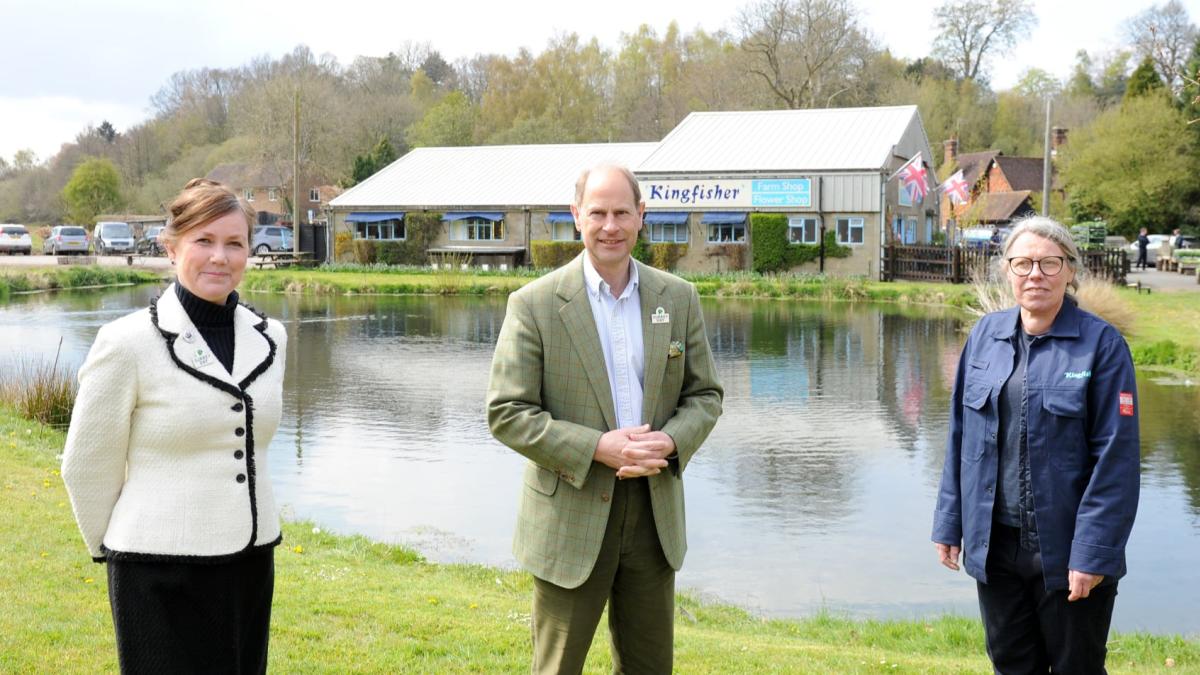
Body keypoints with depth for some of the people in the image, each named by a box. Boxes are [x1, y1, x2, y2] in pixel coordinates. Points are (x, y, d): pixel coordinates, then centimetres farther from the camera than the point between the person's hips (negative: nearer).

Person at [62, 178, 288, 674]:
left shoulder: (269, 338, 5)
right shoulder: (128, 343, -11)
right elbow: (86, 467, -2)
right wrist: (110, 549, 8)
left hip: (252, 564, 5)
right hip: (163, 575, -5)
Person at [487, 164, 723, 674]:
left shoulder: (678, 298, 4)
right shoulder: (535, 304, -8)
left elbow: (705, 395, 9)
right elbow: (506, 413, -10)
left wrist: (669, 441, -13)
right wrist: (598, 448, -21)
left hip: (654, 512, 4)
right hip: (571, 516, -4)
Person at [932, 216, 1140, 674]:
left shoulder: (1102, 344, -9)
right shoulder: (985, 335, 4)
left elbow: (1116, 458, -12)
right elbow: (961, 435, 8)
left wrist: (1094, 552, -16)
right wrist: (949, 523, 7)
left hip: (1065, 549, -4)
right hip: (994, 544, 4)